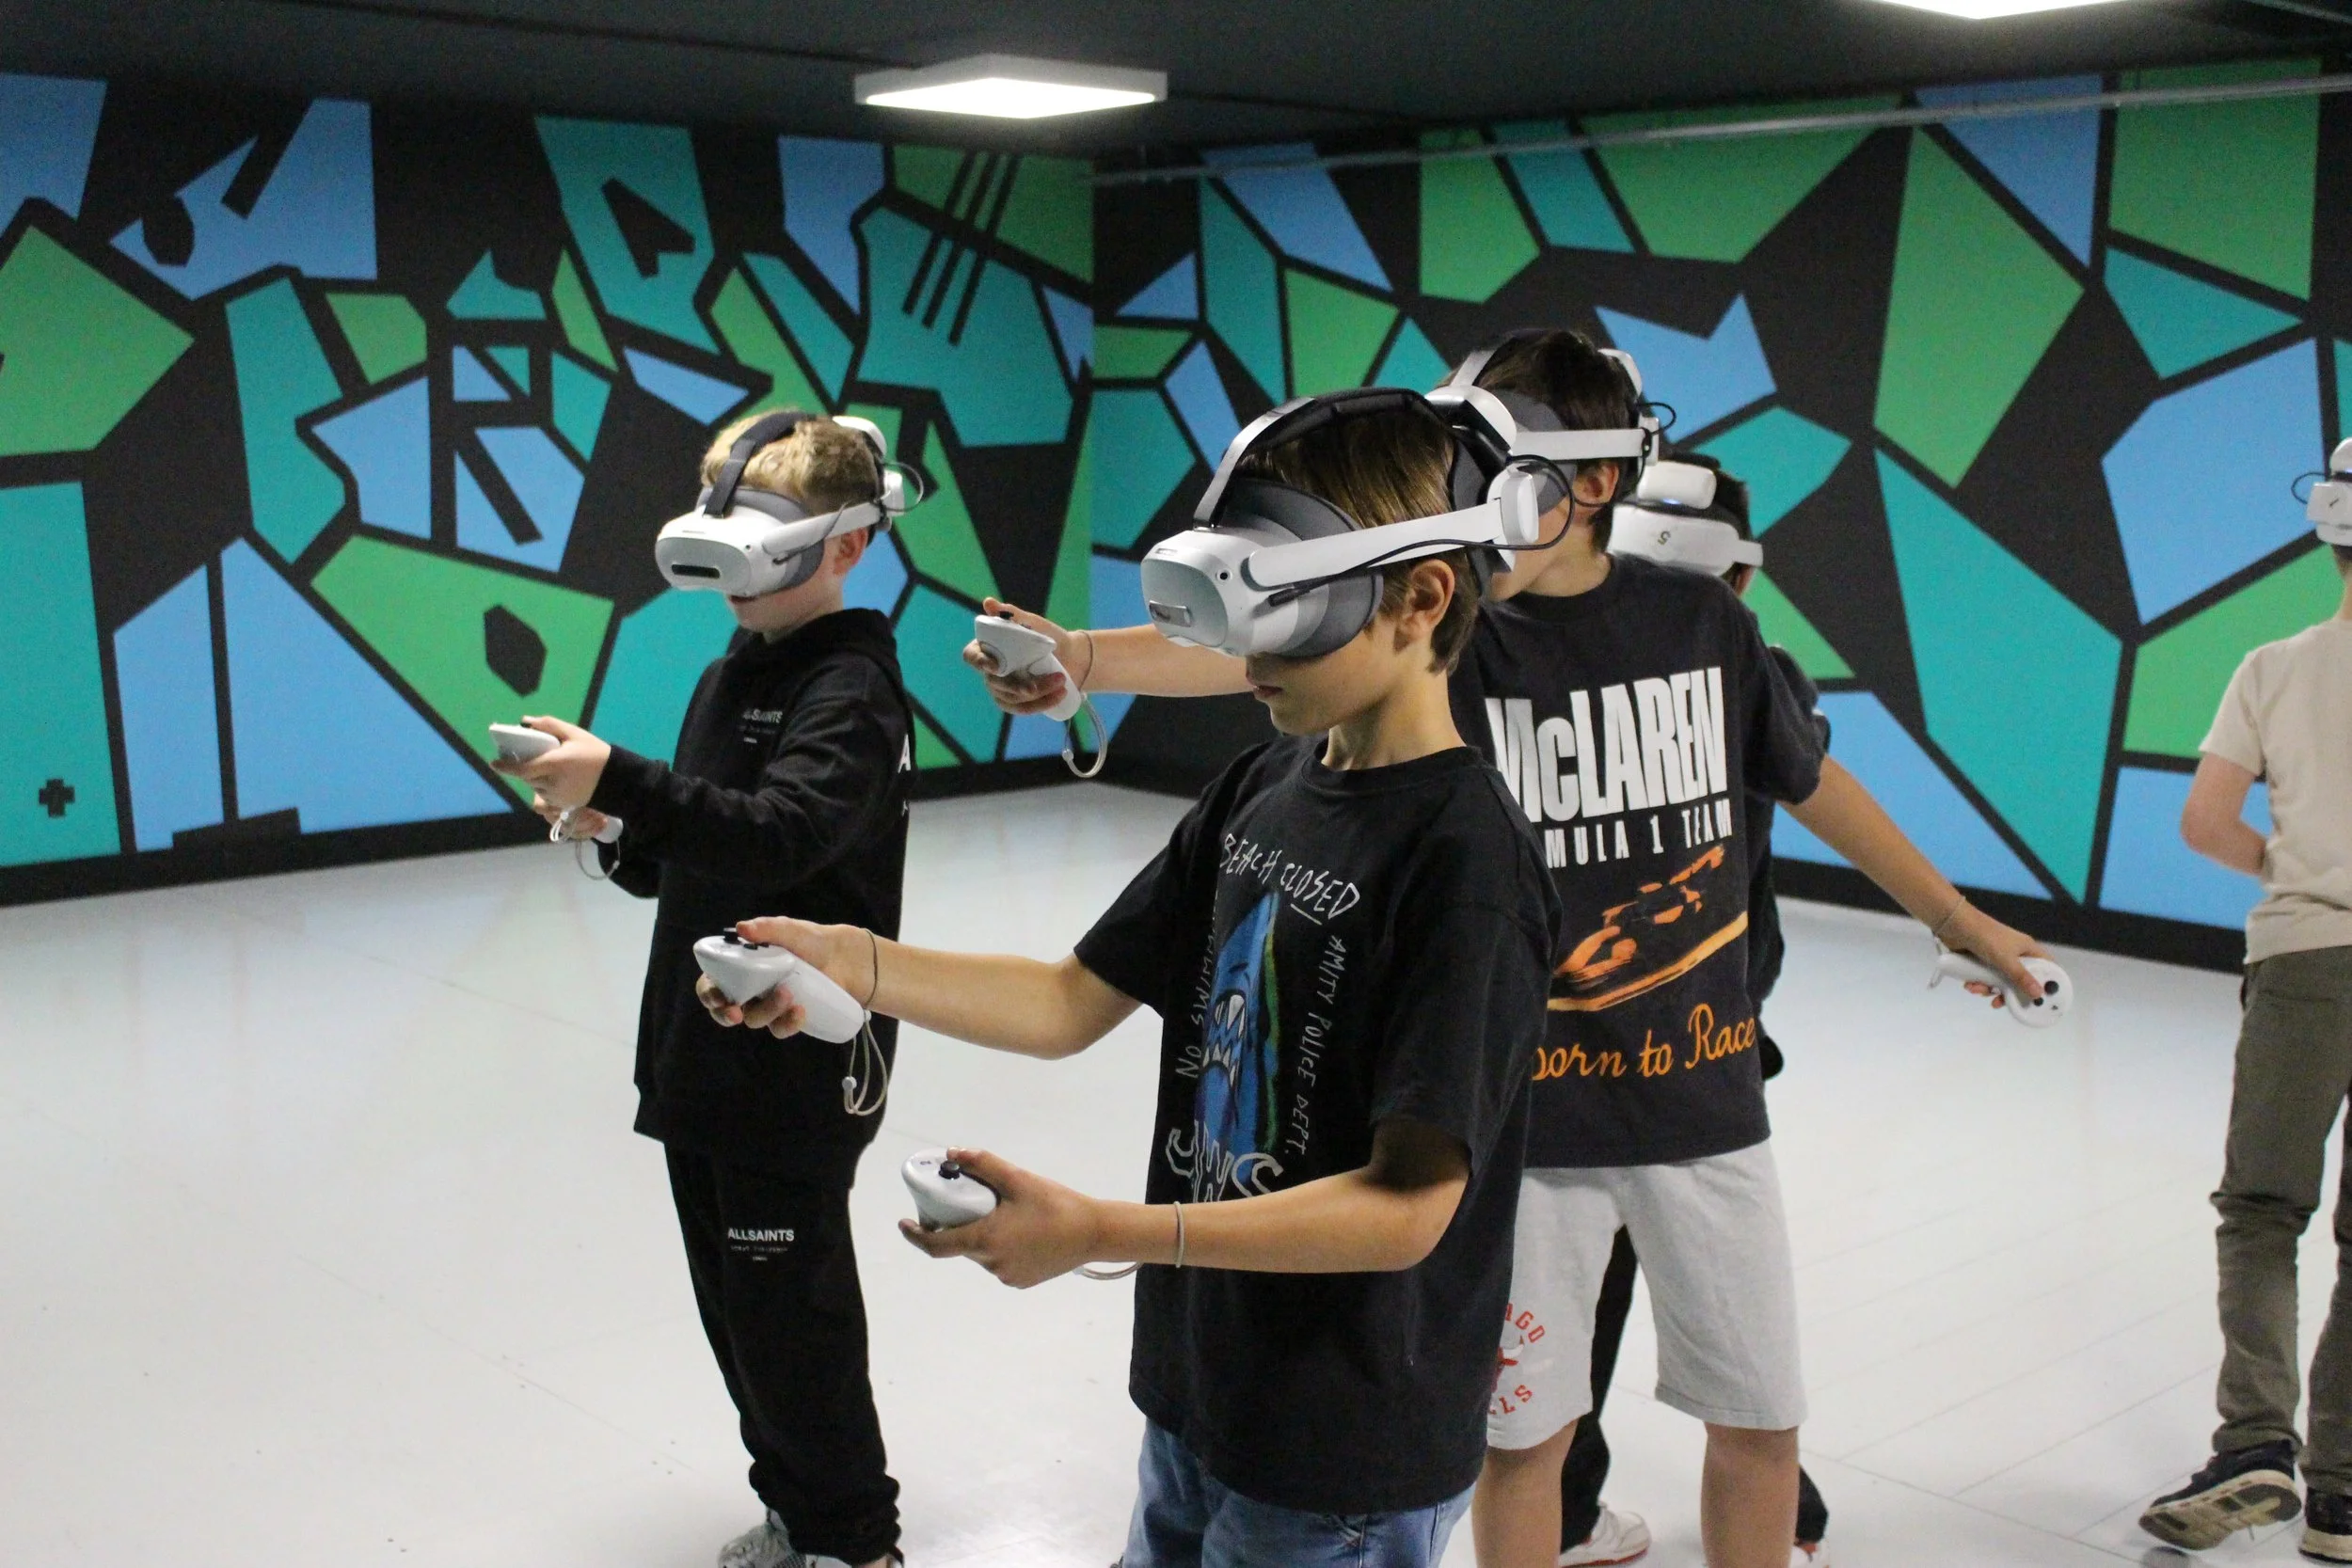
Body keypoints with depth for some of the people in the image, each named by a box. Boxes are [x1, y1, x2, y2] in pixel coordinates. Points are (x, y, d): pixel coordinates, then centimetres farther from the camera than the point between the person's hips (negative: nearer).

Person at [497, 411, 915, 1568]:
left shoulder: (851, 690, -14)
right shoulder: (726, 680, 14)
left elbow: (780, 835, -31)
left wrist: (620, 780, -41)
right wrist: (619, 835, -2)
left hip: (797, 1068, -8)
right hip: (702, 1053, 9)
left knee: (785, 1306, 1)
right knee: (732, 1299, 16)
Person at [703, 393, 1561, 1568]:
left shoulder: (1466, 859, -22)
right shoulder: (1262, 788, 1)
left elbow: (1409, 1204, -24)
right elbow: (1075, 1004, 2)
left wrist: (1100, 1233, -28)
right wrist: (855, 966, -12)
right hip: (1194, 1395, 7)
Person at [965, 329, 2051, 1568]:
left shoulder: (1701, 622, -3)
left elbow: (1814, 786, 12)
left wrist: (1959, 920, 23)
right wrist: (1084, 656, -47)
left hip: (1705, 1097, 2)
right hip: (1525, 1117, -2)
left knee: (1760, 1422, 14)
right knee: (1525, 1429, 11)